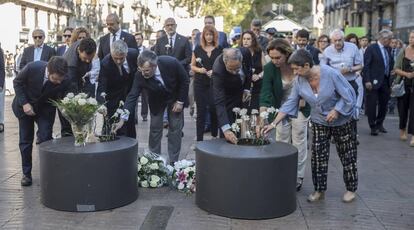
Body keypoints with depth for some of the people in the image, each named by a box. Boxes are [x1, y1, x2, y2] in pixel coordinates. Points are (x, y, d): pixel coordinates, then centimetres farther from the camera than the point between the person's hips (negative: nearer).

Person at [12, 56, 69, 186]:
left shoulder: (64, 82, -28)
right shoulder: (32, 68, -31)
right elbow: (17, 82, -12)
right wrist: (24, 103, -20)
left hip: (45, 108, 0)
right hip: (25, 106, 0)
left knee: (45, 139, -10)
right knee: (25, 141, 4)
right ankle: (26, 173, 18)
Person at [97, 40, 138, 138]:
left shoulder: (133, 54, -20)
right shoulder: (105, 63, -30)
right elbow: (101, 89, -31)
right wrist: (101, 104, -48)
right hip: (113, 99, -3)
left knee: (130, 127, 12)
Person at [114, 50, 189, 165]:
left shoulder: (171, 63, -36)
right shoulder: (140, 75, -31)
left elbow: (184, 81, -19)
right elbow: (132, 96, -28)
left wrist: (180, 101, -17)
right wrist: (123, 119, -36)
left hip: (175, 97, -1)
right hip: (156, 100, 1)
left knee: (175, 128, 2)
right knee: (155, 128, 4)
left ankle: (173, 162, 12)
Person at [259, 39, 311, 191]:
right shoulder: (269, 68, -19)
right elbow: (266, 92, -27)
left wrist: (305, 98, -10)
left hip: (299, 107, -1)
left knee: (299, 143, 6)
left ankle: (298, 177, 18)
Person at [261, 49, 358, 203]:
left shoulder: (330, 74, -27)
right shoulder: (299, 80, -13)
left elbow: (348, 95, -18)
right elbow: (290, 103, -10)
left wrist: (336, 110, -28)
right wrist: (274, 123, -14)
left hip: (342, 120, -3)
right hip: (319, 121, 4)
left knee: (347, 155, 7)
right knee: (318, 157, 2)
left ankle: (351, 189, 21)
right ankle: (319, 190, 15)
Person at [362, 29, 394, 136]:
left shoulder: (388, 49, 12)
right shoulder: (371, 48, -8)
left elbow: (391, 63, 18)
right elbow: (366, 65, -12)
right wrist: (367, 81, -17)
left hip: (385, 81, 7)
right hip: (374, 81, -7)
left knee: (384, 104, 12)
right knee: (372, 105, 0)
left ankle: (379, 124, 28)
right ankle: (373, 127, 10)